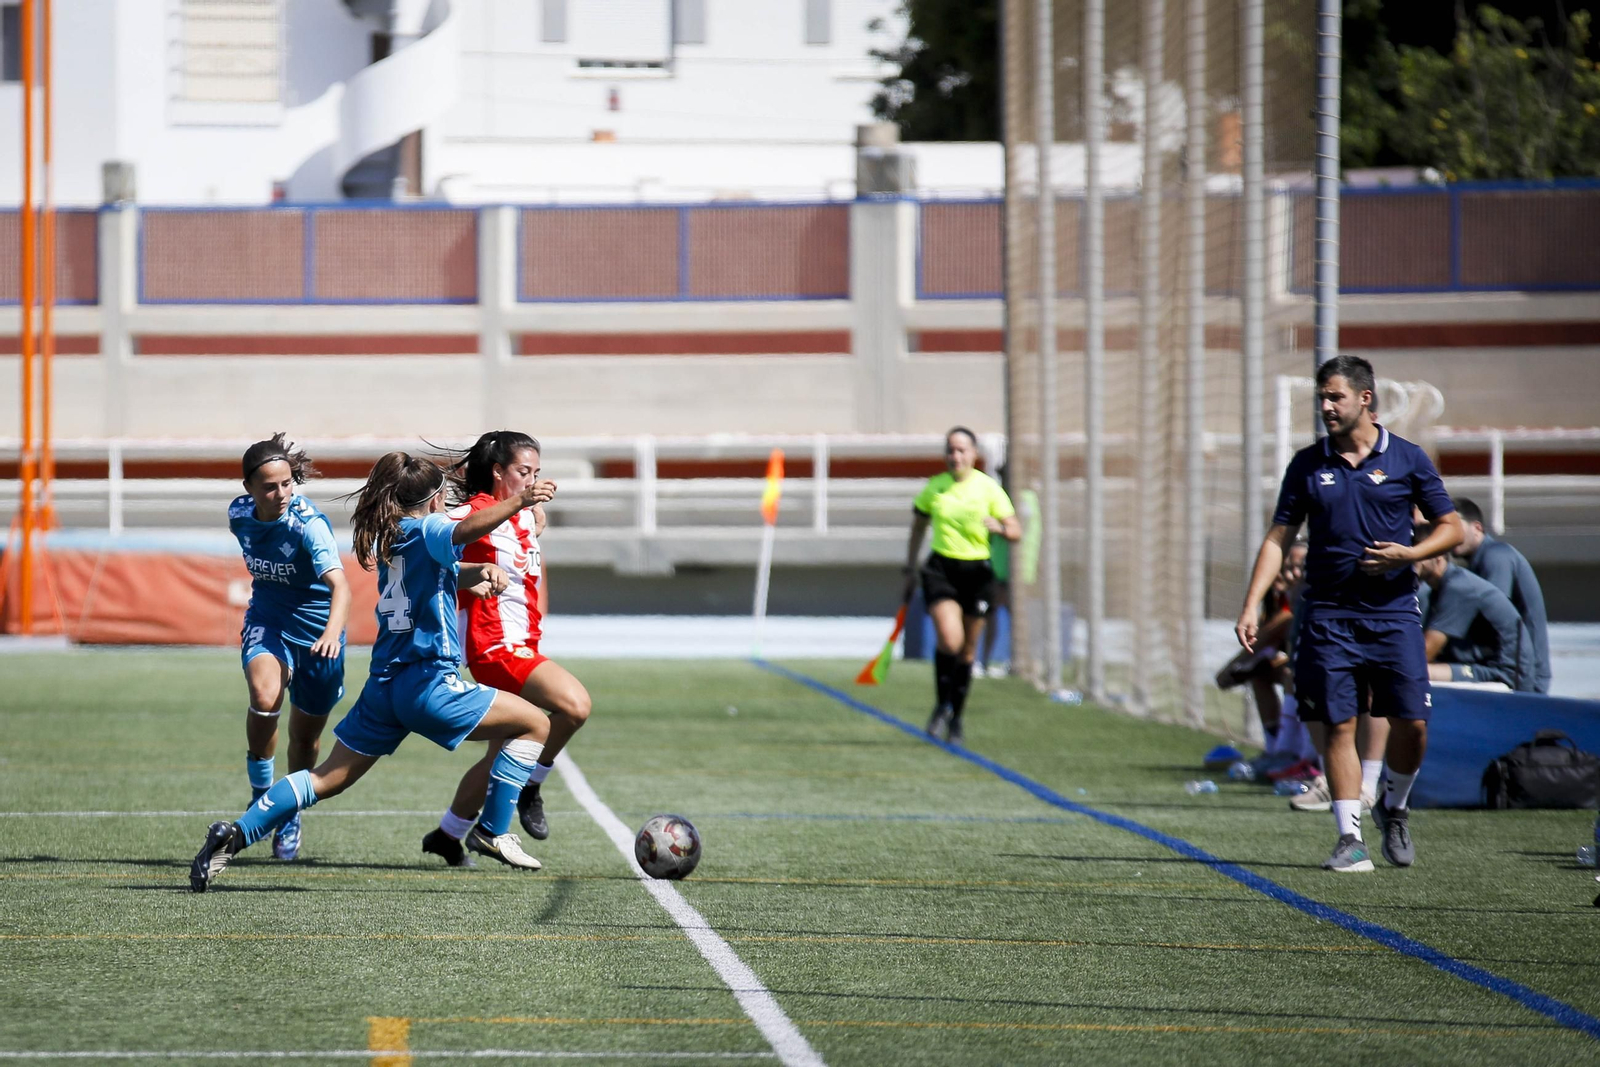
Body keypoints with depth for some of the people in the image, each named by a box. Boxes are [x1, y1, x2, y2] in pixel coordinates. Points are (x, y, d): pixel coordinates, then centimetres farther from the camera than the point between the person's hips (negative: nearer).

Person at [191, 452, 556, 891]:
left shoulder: (389, 538, 19)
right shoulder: (427, 530, -5)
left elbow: (448, 571, 29)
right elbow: (463, 531, -29)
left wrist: (481, 573, 10)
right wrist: (518, 503, -36)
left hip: (383, 685, 8)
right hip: (428, 684, -8)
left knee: (330, 777, 14)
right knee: (535, 724, 4)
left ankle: (235, 834, 1)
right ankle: (493, 832, 4)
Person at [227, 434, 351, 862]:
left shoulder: (309, 524, -26)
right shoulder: (239, 513, -9)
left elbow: (339, 585, -39)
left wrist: (332, 632, -57)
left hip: (315, 624, -2)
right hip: (267, 618, 2)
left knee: (305, 735, 10)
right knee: (264, 695, -29)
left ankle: (289, 819, 35)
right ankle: (261, 793, -10)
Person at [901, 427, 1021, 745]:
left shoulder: (988, 487, -2)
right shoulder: (934, 487, 2)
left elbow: (1015, 531, -2)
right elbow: (918, 527, 16)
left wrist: (997, 526, -24)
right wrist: (911, 568, 13)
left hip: (976, 571, 0)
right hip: (941, 568, 0)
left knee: (968, 650, 7)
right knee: (949, 639, -21)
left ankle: (956, 718, 23)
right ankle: (942, 705, 0)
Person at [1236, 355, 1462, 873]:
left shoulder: (1406, 459, 2)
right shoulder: (1308, 464, 7)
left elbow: (1451, 528, 6)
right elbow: (1278, 538, 8)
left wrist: (1408, 554, -13)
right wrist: (1251, 607, -1)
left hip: (1392, 612, -1)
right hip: (1328, 615, 1)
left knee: (1411, 724, -5)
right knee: (1338, 726, -5)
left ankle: (1393, 808, 22)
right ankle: (1350, 840, -2)